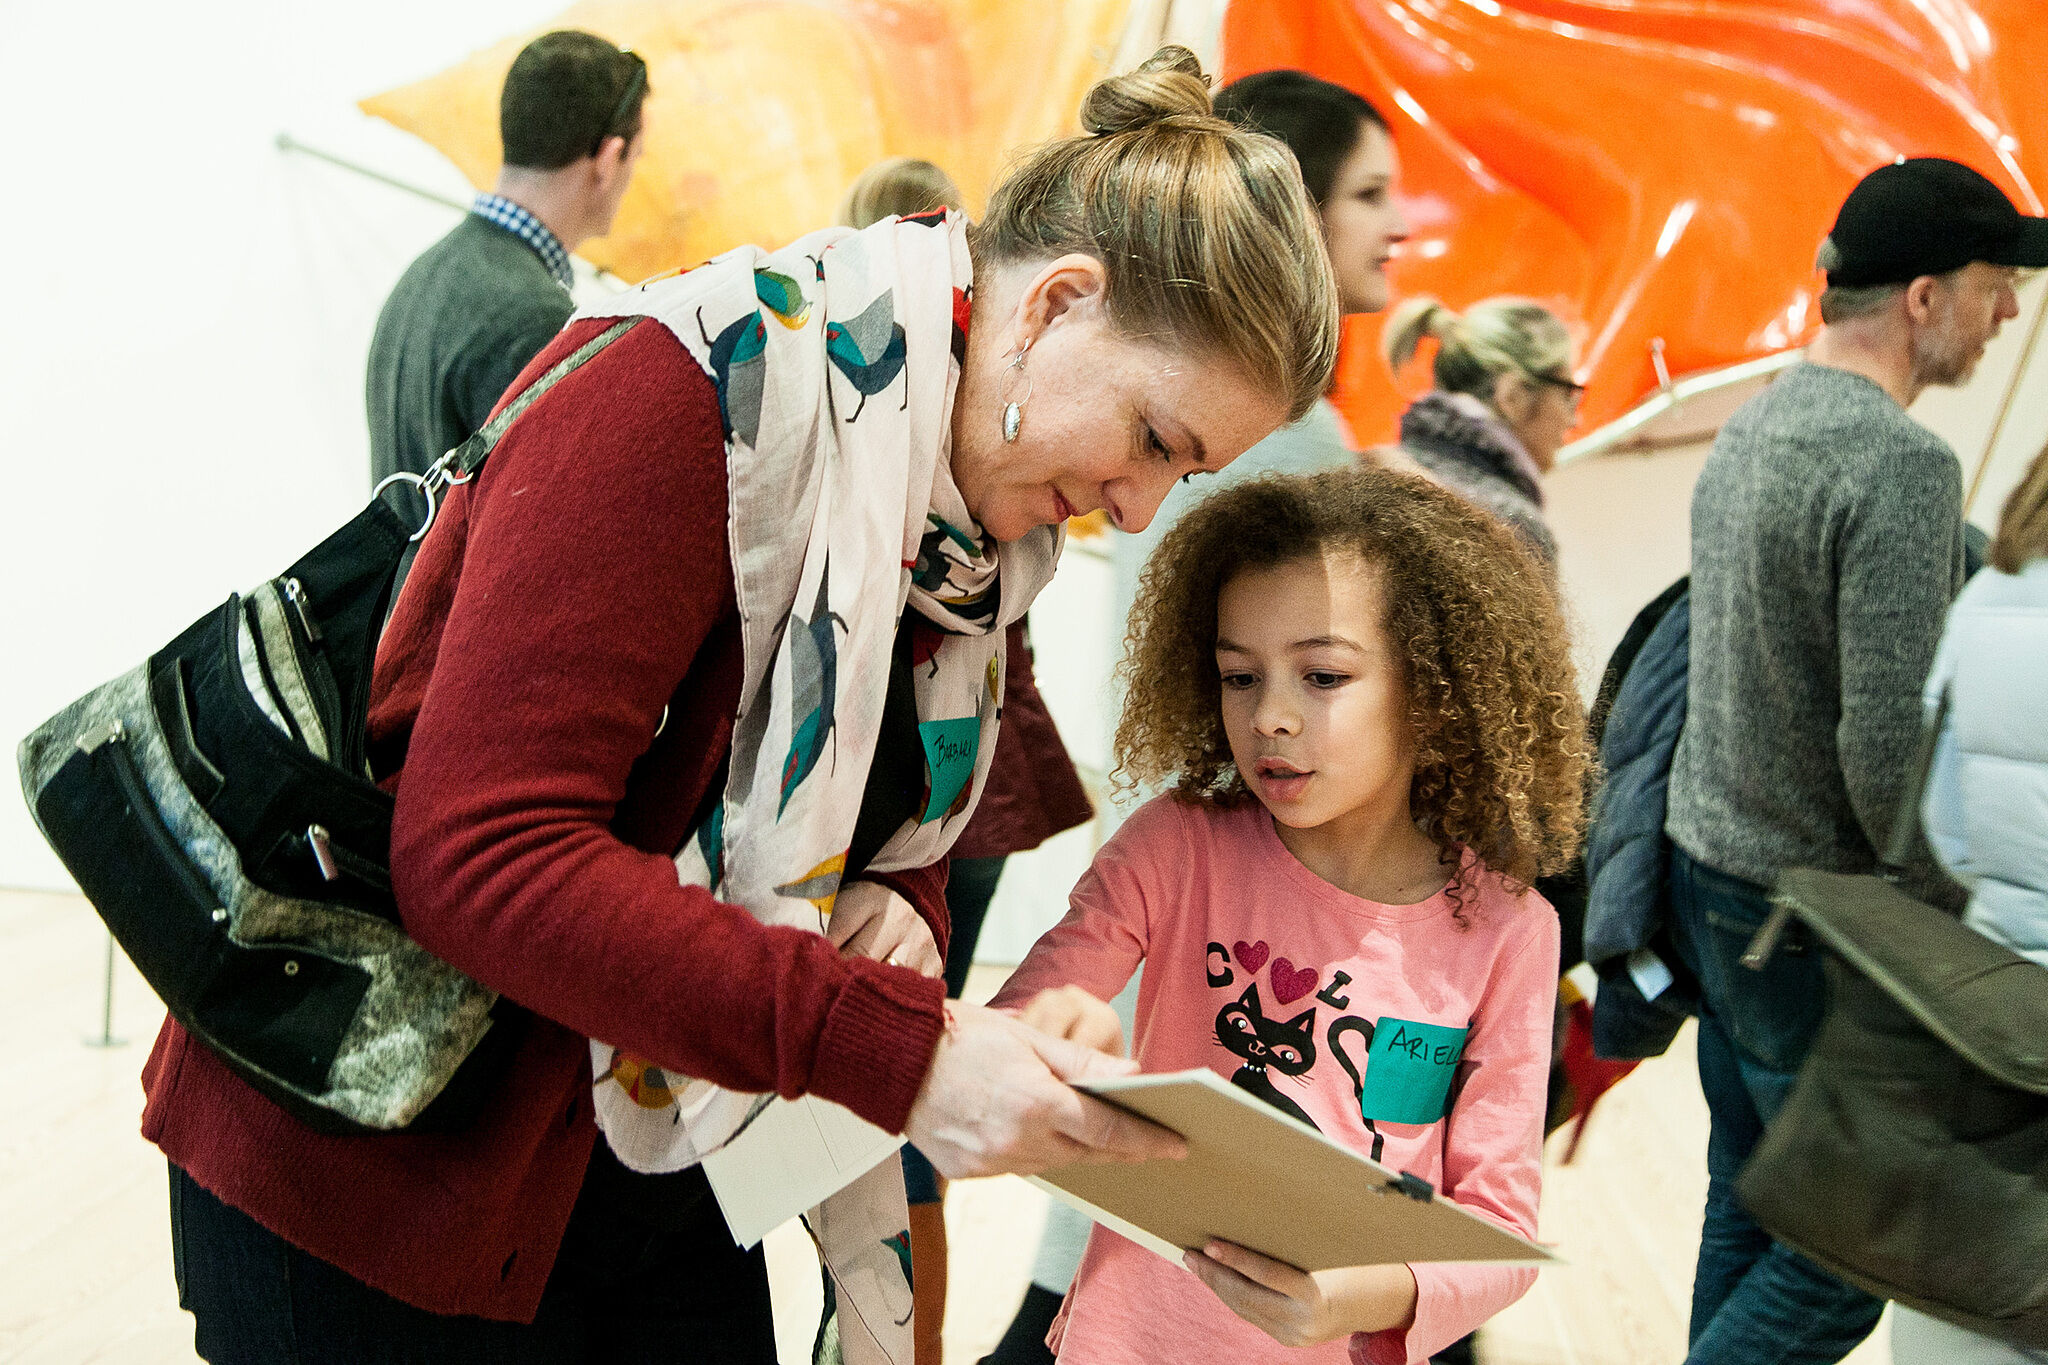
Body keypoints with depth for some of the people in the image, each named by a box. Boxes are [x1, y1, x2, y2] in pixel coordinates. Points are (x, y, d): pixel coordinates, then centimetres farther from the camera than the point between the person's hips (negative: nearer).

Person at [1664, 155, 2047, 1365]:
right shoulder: (1900, 464, -19)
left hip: (1707, 861, 9)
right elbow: (1886, 751, -22)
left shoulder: (1756, 427, 8)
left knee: (1748, 1210, 18)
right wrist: (1946, 913, -8)